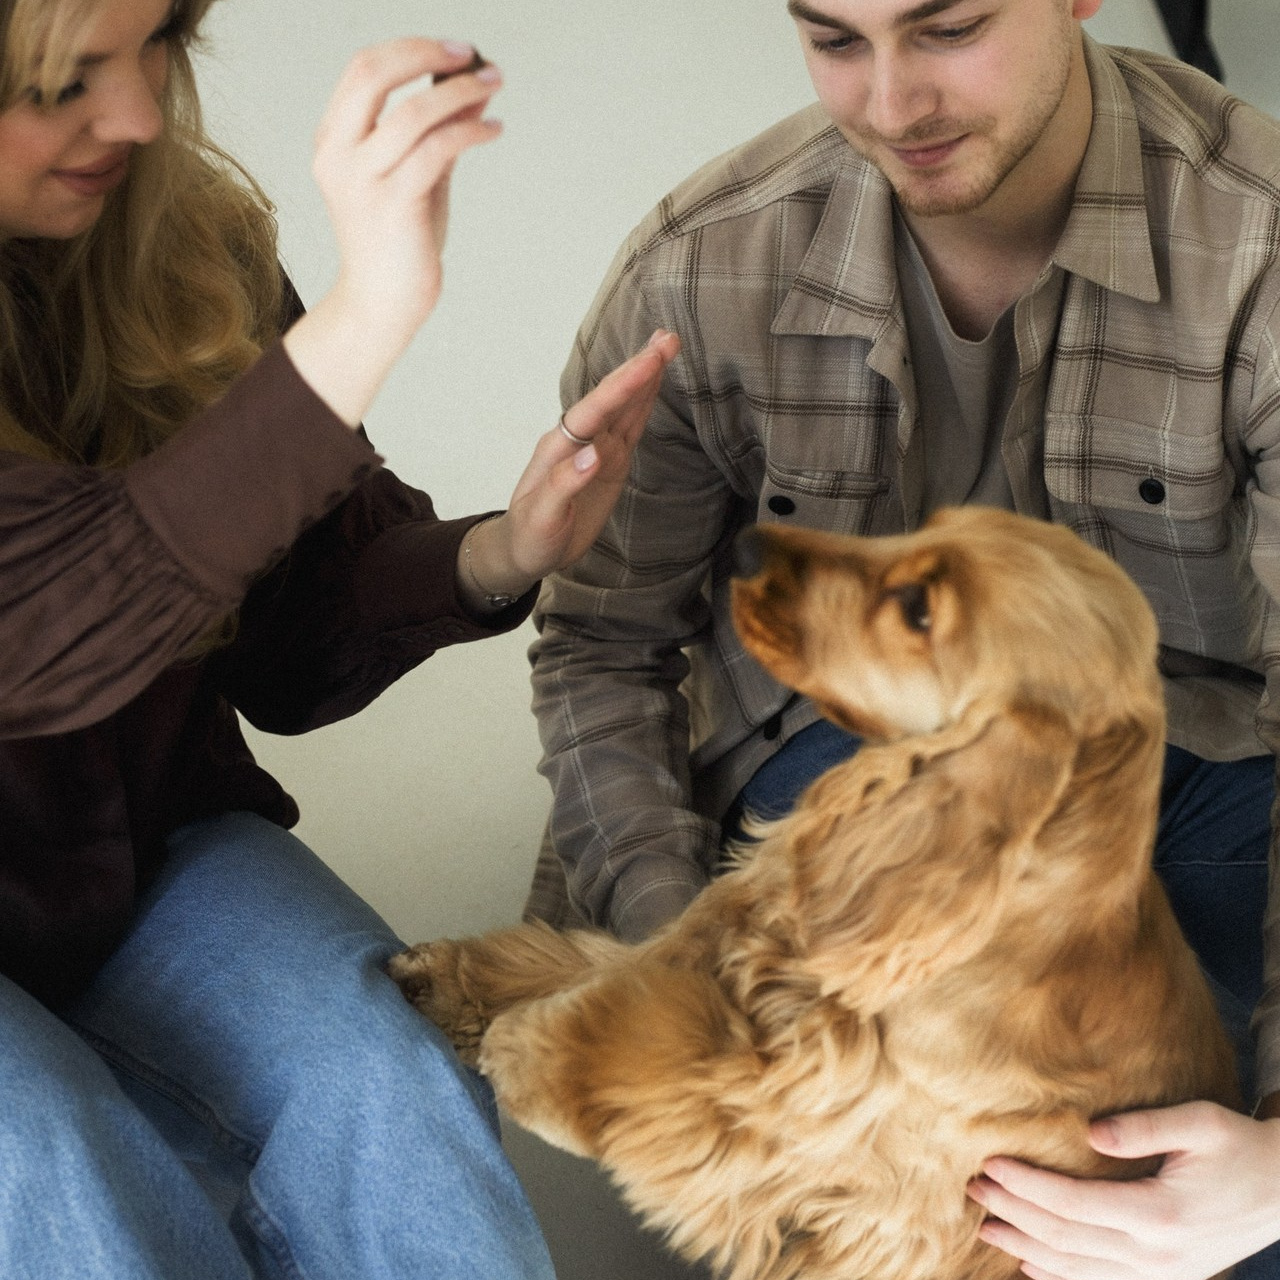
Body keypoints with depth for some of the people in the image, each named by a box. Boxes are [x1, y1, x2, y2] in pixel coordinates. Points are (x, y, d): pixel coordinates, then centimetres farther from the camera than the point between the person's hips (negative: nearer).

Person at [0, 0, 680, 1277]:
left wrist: (503, 553, -16)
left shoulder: (179, 248, -3)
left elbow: (291, 650, 4)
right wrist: (362, 319, -38)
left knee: (383, 1090, -24)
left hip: (154, 858, 4)